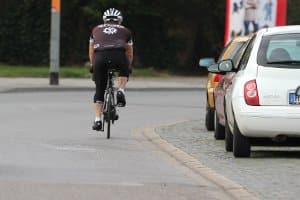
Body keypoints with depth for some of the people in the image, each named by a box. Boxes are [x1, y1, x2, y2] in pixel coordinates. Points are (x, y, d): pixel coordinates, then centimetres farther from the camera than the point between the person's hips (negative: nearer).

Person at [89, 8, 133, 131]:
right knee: (124, 72, 34)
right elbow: (130, 53, 38)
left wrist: (93, 65, 51)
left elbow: (91, 50, 39)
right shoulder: (125, 31, 31)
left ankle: (97, 120, 5)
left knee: (99, 91, 13)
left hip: (100, 56, 1)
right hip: (119, 55, -1)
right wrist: (128, 68, 53)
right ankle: (121, 91, 7)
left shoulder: (96, 29, 33)